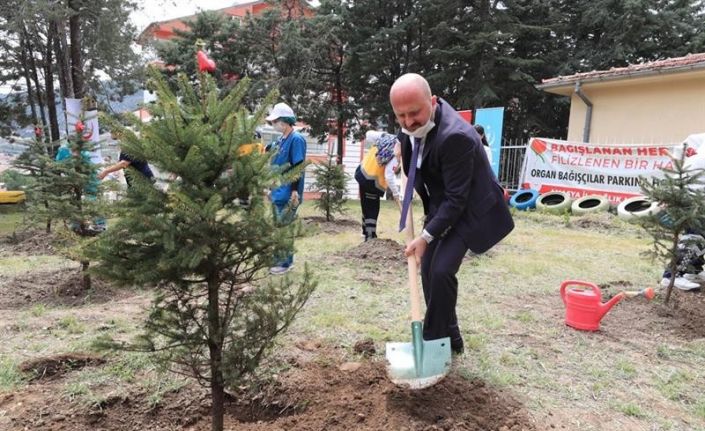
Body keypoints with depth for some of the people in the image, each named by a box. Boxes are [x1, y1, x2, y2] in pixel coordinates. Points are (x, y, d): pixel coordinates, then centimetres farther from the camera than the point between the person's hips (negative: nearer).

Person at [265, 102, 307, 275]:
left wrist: (295, 191, -22)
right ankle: (279, 259, 27)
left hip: (288, 194, -9)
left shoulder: (296, 139, -13)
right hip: (278, 193, 9)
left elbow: (298, 167, -19)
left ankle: (286, 263, 8)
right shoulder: (280, 140, 13)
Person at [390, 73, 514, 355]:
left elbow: (457, 199, -29)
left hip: (468, 209, -8)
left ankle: (435, 341, 4)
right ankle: (449, 338, 24)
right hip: (439, 205, 8)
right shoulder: (413, 123, -8)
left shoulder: (455, 136, -33)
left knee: (441, 270, -18)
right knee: (428, 270, 8)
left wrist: (426, 236, -28)